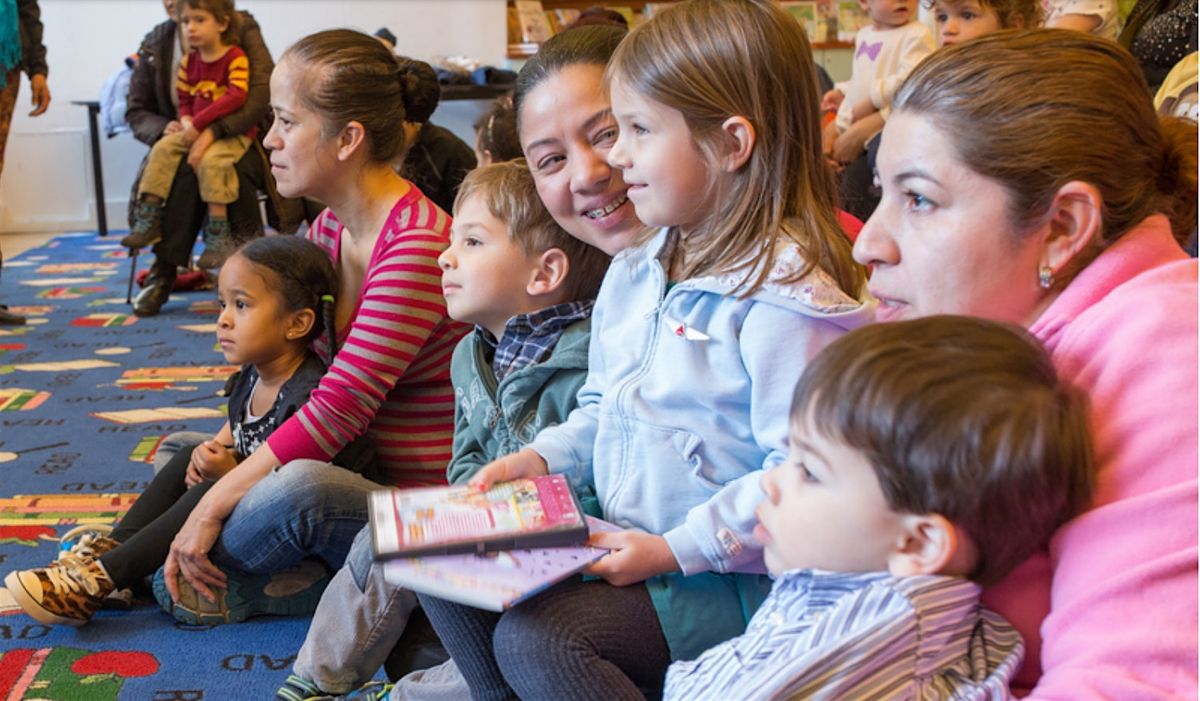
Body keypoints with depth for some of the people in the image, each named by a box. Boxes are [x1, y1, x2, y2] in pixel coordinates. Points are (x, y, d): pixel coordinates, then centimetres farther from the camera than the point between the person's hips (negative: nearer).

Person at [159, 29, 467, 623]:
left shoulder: (416, 249, -24)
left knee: (300, 485, -36)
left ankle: (150, 579, -7)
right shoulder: (329, 229, 5)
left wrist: (213, 507, -23)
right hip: (366, 474, 9)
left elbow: (338, 408, -27)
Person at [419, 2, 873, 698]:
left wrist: (676, 550, -22)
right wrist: (541, 457, 3)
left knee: (533, 640, -22)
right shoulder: (635, 271, 8)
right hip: (616, 537, 9)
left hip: (728, 575, -9)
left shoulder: (784, 294, -21)